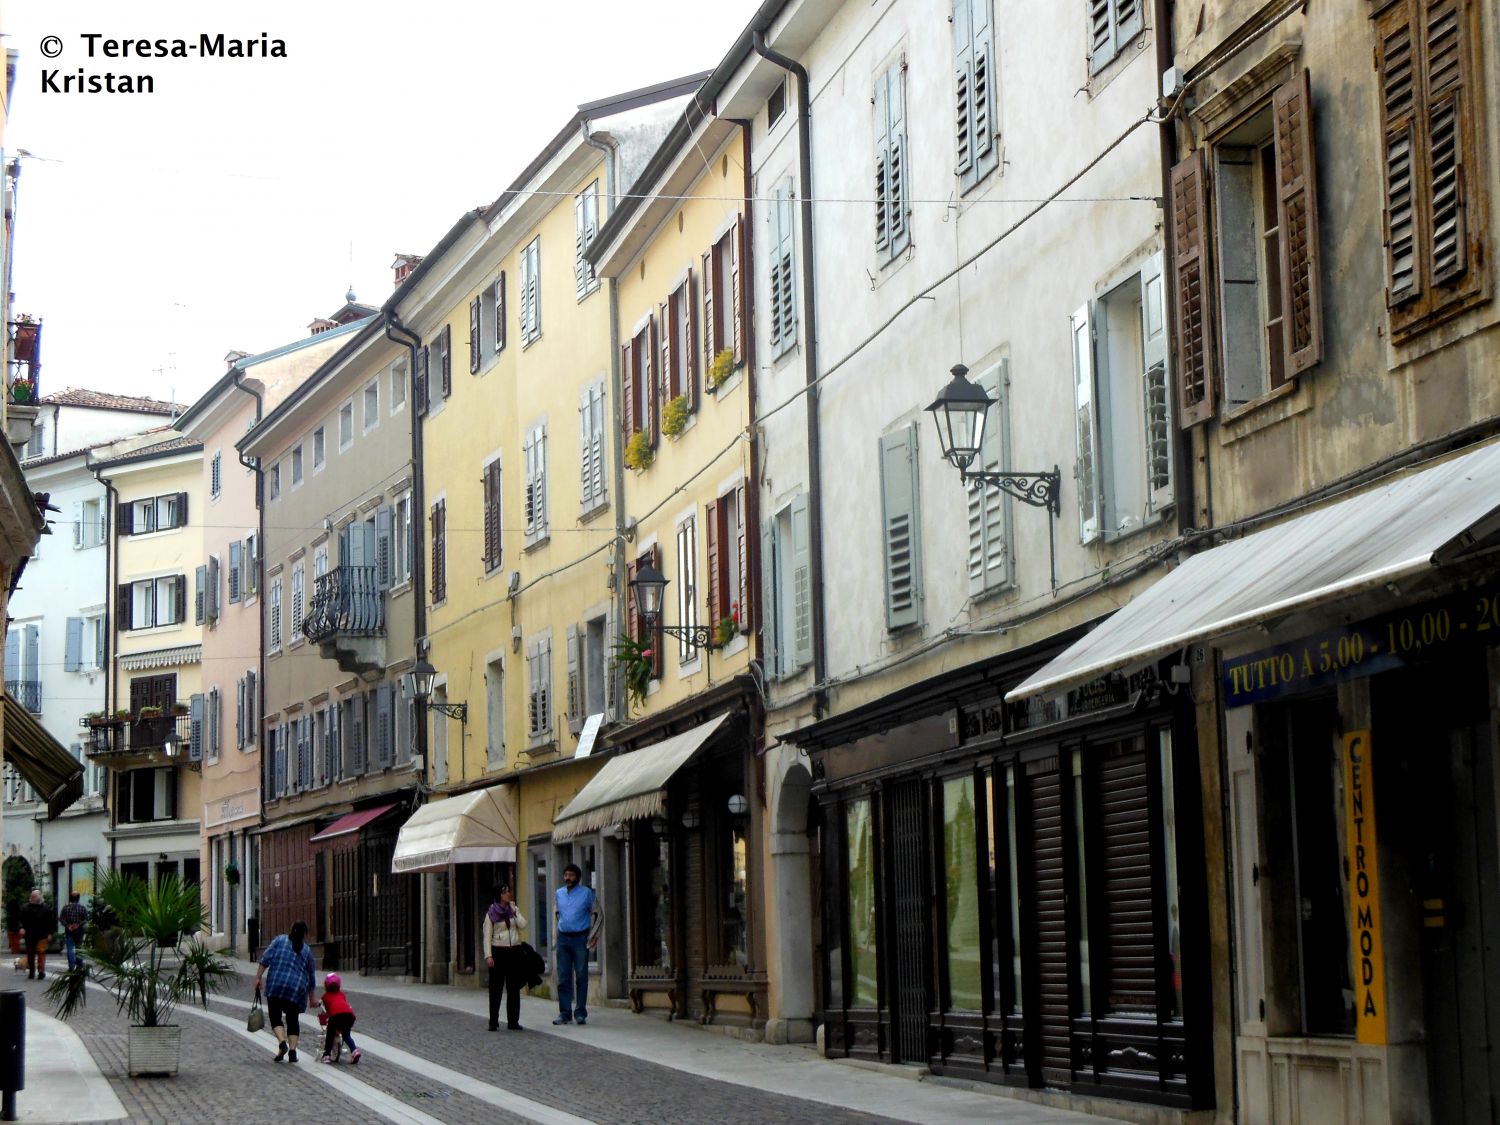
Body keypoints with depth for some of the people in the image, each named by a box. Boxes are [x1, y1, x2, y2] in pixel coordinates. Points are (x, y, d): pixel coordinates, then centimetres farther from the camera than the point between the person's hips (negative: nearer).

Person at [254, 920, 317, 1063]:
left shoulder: (280, 940, 10)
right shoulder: (306, 950, 14)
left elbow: (265, 959, -2)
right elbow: (311, 976, 19)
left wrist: (258, 977, 0)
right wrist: (312, 999, 27)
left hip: (275, 986, -1)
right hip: (296, 990, 1)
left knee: (276, 1017, 7)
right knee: (292, 1019, 11)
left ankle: (282, 1042, -16)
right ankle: (292, 1051, 1)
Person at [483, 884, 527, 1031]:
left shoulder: (514, 910, 11)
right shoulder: (491, 913, 1)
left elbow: (523, 925, -4)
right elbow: (487, 936, -2)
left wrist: (514, 910, -1)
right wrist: (489, 956, -10)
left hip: (514, 951, 3)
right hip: (498, 951, -3)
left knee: (513, 988, 4)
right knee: (496, 988, -3)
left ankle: (513, 1021, 8)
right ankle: (493, 1022, 2)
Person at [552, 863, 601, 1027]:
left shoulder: (587, 893, -2)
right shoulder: (559, 893, 10)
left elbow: (598, 915, 2)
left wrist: (594, 935, -4)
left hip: (580, 939, -4)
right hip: (563, 938, 4)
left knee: (581, 977, -3)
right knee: (563, 978, 3)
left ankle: (580, 1013, 1)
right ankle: (565, 1013, 7)